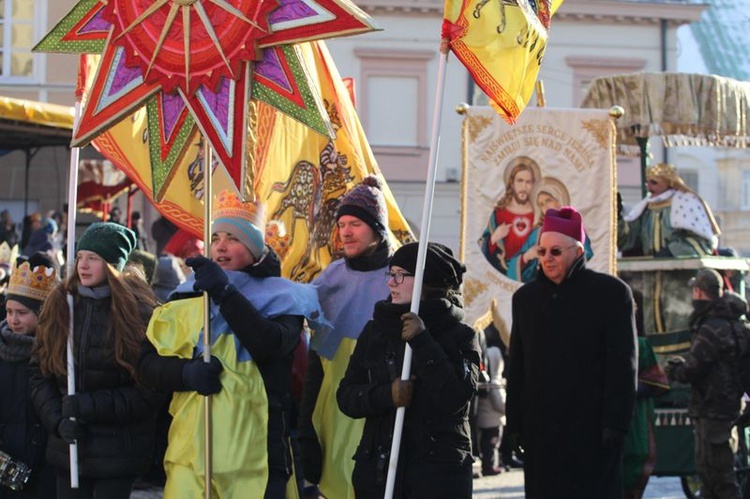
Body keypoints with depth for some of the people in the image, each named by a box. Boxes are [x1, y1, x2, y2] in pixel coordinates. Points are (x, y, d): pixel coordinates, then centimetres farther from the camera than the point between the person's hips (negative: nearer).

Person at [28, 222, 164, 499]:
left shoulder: (139, 311, -7)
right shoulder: (59, 305, 5)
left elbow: (150, 392, -9)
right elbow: (38, 373, 6)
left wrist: (90, 406, -15)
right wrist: (57, 420, -9)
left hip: (117, 452, -4)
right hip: (68, 447, 4)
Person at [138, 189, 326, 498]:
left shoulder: (279, 298, 4)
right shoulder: (187, 297, 13)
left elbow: (271, 344, -17)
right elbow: (148, 363, 6)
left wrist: (225, 293, -24)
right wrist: (186, 373, -14)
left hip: (255, 455, -2)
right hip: (191, 451, 2)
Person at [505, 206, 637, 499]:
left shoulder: (611, 292, -2)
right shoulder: (526, 297, 13)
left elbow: (622, 365, -6)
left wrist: (614, 425, -12)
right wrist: (515, 424, 9)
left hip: (592, 430, -5)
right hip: (540, 430, 5)